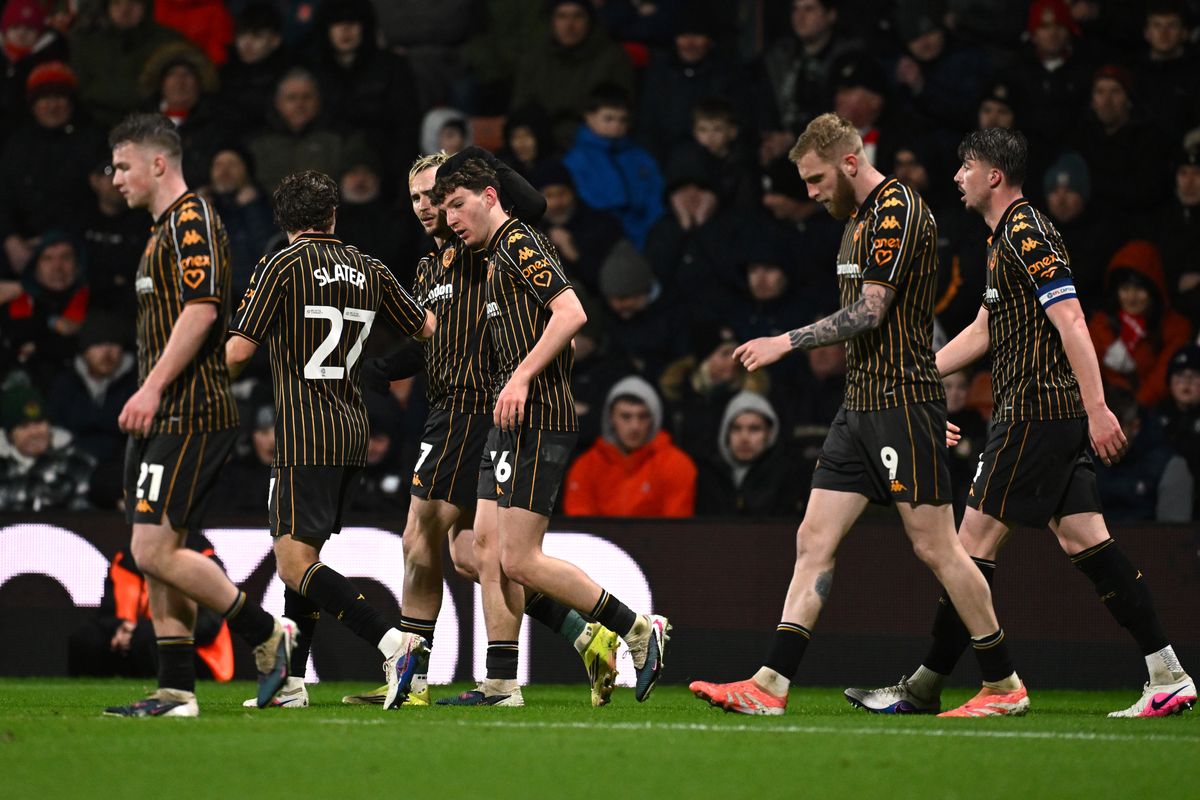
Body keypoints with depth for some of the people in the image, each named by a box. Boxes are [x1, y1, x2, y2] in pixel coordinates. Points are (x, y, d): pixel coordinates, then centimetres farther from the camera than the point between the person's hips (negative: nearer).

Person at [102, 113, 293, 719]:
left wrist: (152, 387, -24)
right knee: (156, 554, 6)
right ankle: (176, 691, 6)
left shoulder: (192, 219, -11)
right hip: (163, 419, 10)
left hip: (189, 416, -10)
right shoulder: (165, 229, 21)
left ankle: (267, 637, -3)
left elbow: (201, 310, -22)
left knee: (154, 548, -14)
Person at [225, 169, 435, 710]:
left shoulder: (281, 266, -6)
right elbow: (425, 328, 19)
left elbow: (239, 351, -9)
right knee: (302, 558, 16)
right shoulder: (369, 271, 10)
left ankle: (392, 643, -26)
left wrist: (225, 374, 12)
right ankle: (290, 682, 15)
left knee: (295, 564, -11)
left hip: (304, 437, -7)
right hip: (353, 433, 7)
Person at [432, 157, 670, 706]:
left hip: (538, 420, -10)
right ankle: (501, 685, 7)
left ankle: (638, 630, -4)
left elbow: (571, 312, -22)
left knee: (519, 559, -12)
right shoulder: (498, 257, 21)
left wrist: (522, 377, -25)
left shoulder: (520, 244, -10)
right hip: (513, 421, 10)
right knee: (491, 550, 6)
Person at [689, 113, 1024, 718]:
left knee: (934, 547, -6)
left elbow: (869, 312, -20)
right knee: (814, 541, 2)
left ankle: (1003, 685, 3)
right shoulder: (858, 218, 17)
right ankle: (770, 685, -1)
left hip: (903, 403, -10)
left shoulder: (899, 209, -13)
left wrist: (788, 342, -16)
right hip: (860, 406, 10)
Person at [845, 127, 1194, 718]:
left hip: (1034, 413, -10)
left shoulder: (1026, 234, -12)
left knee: (976, 538, -5)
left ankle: (924, 688, -1)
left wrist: (1098, 409, -26)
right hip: (1056, 413, 10)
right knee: (1082, 539, 6)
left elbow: (1072, 323, -20)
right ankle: (1168, 676, 1)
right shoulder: (1006, 237, 20)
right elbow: (982, 331, 29)